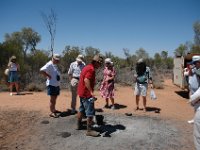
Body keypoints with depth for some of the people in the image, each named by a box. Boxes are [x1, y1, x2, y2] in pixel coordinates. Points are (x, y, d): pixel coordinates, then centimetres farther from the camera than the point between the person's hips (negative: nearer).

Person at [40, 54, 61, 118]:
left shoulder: (55, 65, 14)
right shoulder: (49, 64, -15)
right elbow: (42, 70, -28)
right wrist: (48, 76, -19)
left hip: (56, 84, 9)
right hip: (51, 84, -9)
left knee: (55, 98, 19)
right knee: (52, 99, -2)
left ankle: (54, 110, 32)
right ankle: (52, 112, 7)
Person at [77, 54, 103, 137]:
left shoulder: (87, 67, 13)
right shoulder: (91, 69, -18)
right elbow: (86, 80, -32)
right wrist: (91, 92, -37)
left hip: (82, 92, 11)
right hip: (87, 94, -11)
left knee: (81, 109, 22)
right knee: (90, 112, -3)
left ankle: (79, 125, 35)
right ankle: (89, 130, 4)